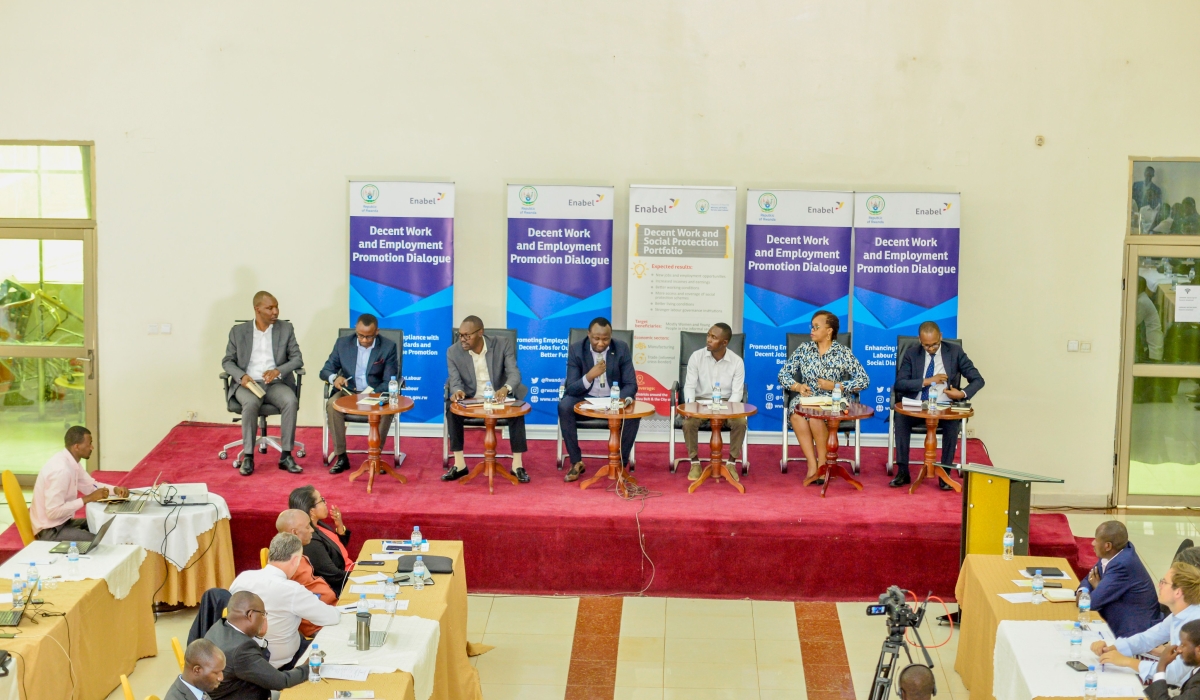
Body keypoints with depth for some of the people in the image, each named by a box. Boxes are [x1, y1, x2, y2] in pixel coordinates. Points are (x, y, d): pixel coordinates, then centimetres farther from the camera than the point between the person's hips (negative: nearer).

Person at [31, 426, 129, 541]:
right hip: (50, 531, -9)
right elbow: (53, 512, -28)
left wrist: (115, 489, -2)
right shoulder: (61, 470, -27)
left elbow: (90, 485, 17)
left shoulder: (71, 462, 2)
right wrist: (88, 498, -23)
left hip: (62, 522, 9)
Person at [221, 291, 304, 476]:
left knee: (291, 401, -32)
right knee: (251, 403, -36)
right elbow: (227, 361, 7)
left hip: (276, 383, 1)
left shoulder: (286, 329, 7)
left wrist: (278, 370, -16)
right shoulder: (238, 331, 6)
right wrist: (241, 376, -15)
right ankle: (248, 456, -26)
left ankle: (286, 455, -24)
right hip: (248, 383, -1)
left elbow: (297, 359, 4)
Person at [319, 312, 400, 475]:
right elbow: (325, 371, 4)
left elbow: (389, 382, -6)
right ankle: (341, 457, -22)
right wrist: (334, 378, -22)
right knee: (332, 404, -31)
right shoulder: (342, 344, 2)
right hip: (348, 392, 2)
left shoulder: (388, 347, -4)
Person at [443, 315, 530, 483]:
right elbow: (455, 381, -8)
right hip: (470, 400, 1)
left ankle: (517, 465, -22)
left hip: (498, 398, -1)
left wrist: (506, 389, -41)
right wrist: (457, 391, -34)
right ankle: (459, 464, -22)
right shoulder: (453, 351, -6)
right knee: (452, 410, -29)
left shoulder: (502, 344, -9)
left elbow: (514, 373, -17)